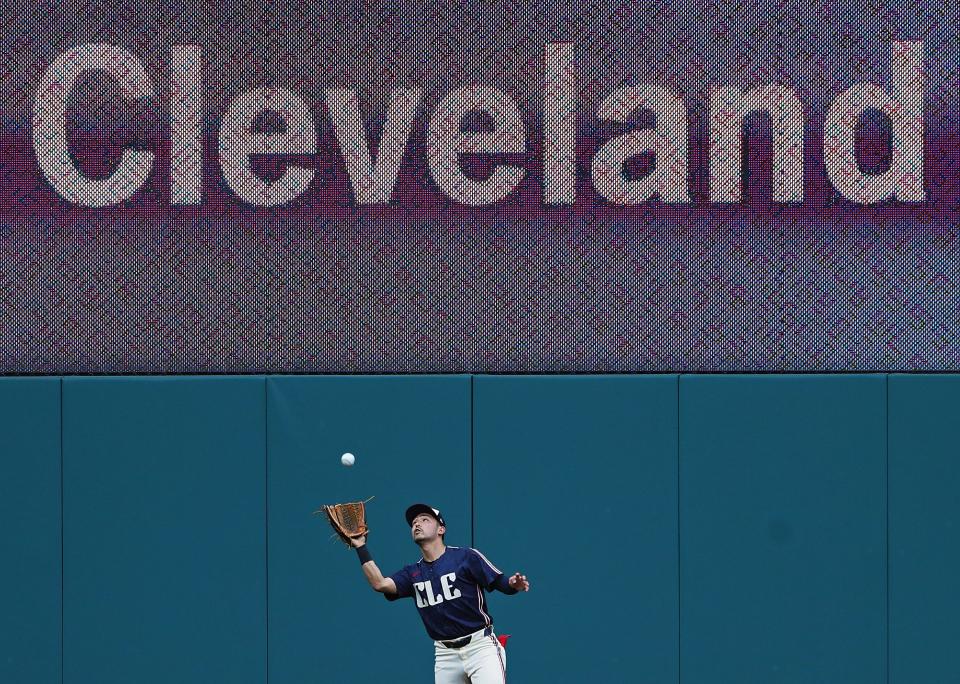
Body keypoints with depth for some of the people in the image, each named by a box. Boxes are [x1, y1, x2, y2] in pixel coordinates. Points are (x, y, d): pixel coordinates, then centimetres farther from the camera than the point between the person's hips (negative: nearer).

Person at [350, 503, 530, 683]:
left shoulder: (466, 557, -3)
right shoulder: (412, 573, 11)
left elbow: (502, 584, -5)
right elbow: (380, 584, -4)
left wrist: (513, 585, -29)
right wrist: (360, 547, -6)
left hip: (479, 646, -5)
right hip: (445, 653, 5)